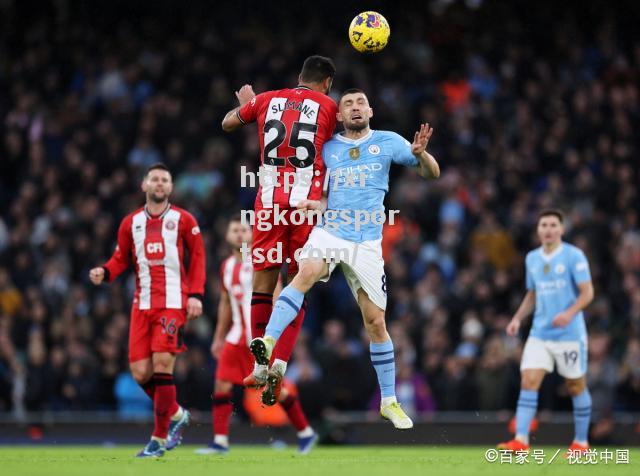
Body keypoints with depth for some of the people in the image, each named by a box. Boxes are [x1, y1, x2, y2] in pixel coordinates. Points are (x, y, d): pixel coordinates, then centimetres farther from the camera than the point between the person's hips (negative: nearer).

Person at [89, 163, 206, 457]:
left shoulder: (183, 220, 3)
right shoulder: (131, 223, 12)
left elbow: (198, 257, 4)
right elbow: (121, 259, 15)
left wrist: (196, 295, -5)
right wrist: (104, 273, -6)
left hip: (173, 303, -4)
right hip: (142, 303, 4)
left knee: (162, 363, -15)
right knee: (140, 371, -3)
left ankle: (160, 438, -6)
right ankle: (175, 414, 24)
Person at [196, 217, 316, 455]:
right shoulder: (227, 266, 14)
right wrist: (219, 337, 23)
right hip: (237, 335, 7)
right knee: (222, 384, -5)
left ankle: (305, 433, 13)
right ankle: (220, 441, -4)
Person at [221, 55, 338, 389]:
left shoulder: (266, 99, 13)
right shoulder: (327, 107, 5)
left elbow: (227, 124, 28)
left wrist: (245, 102, 46)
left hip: (269, 202, 2)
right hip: (307, 203, -2)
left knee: (263, 280, 8)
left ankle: (260, 368, 5)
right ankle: (279, 366, -6)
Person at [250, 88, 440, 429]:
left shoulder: (388, 142, 7)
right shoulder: (327, 148, 9)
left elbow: (432, 173, 6)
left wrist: (420, 153, -13)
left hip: (367, 243, 0)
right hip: (329, 232, 0)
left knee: (376, 322, 3)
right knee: (307, 273, -33)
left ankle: (389, 401, 16)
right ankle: (268, 344, -45)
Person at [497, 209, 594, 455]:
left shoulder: (574, 256, -7)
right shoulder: (532, 258, 10)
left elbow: (587, 292, -11)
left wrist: (570, 313, -27)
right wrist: (518, 318, 7)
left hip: (570, 333, -4)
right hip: (539, 333, 4)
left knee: (576, 386, 5)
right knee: (528, 381, -10)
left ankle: (581, 441, 19)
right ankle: (521, 440, -15)